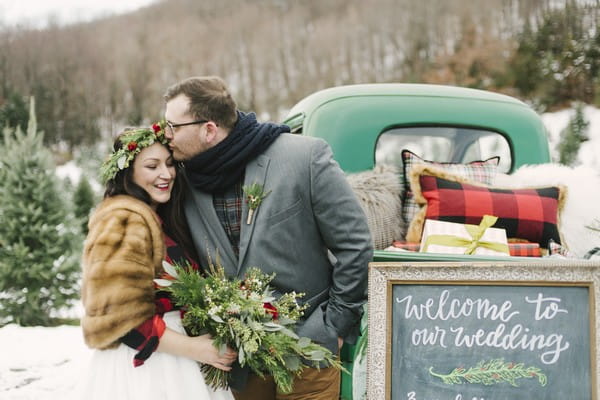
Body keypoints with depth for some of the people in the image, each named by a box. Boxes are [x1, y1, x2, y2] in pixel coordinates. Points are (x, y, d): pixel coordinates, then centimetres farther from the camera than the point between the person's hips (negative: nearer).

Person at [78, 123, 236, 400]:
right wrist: (191, 348, -21)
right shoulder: (123, 220, -15)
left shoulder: (162, 218, 13)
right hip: (139, 367, -9)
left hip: (169, 360, 9)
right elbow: (118, 315, -22)